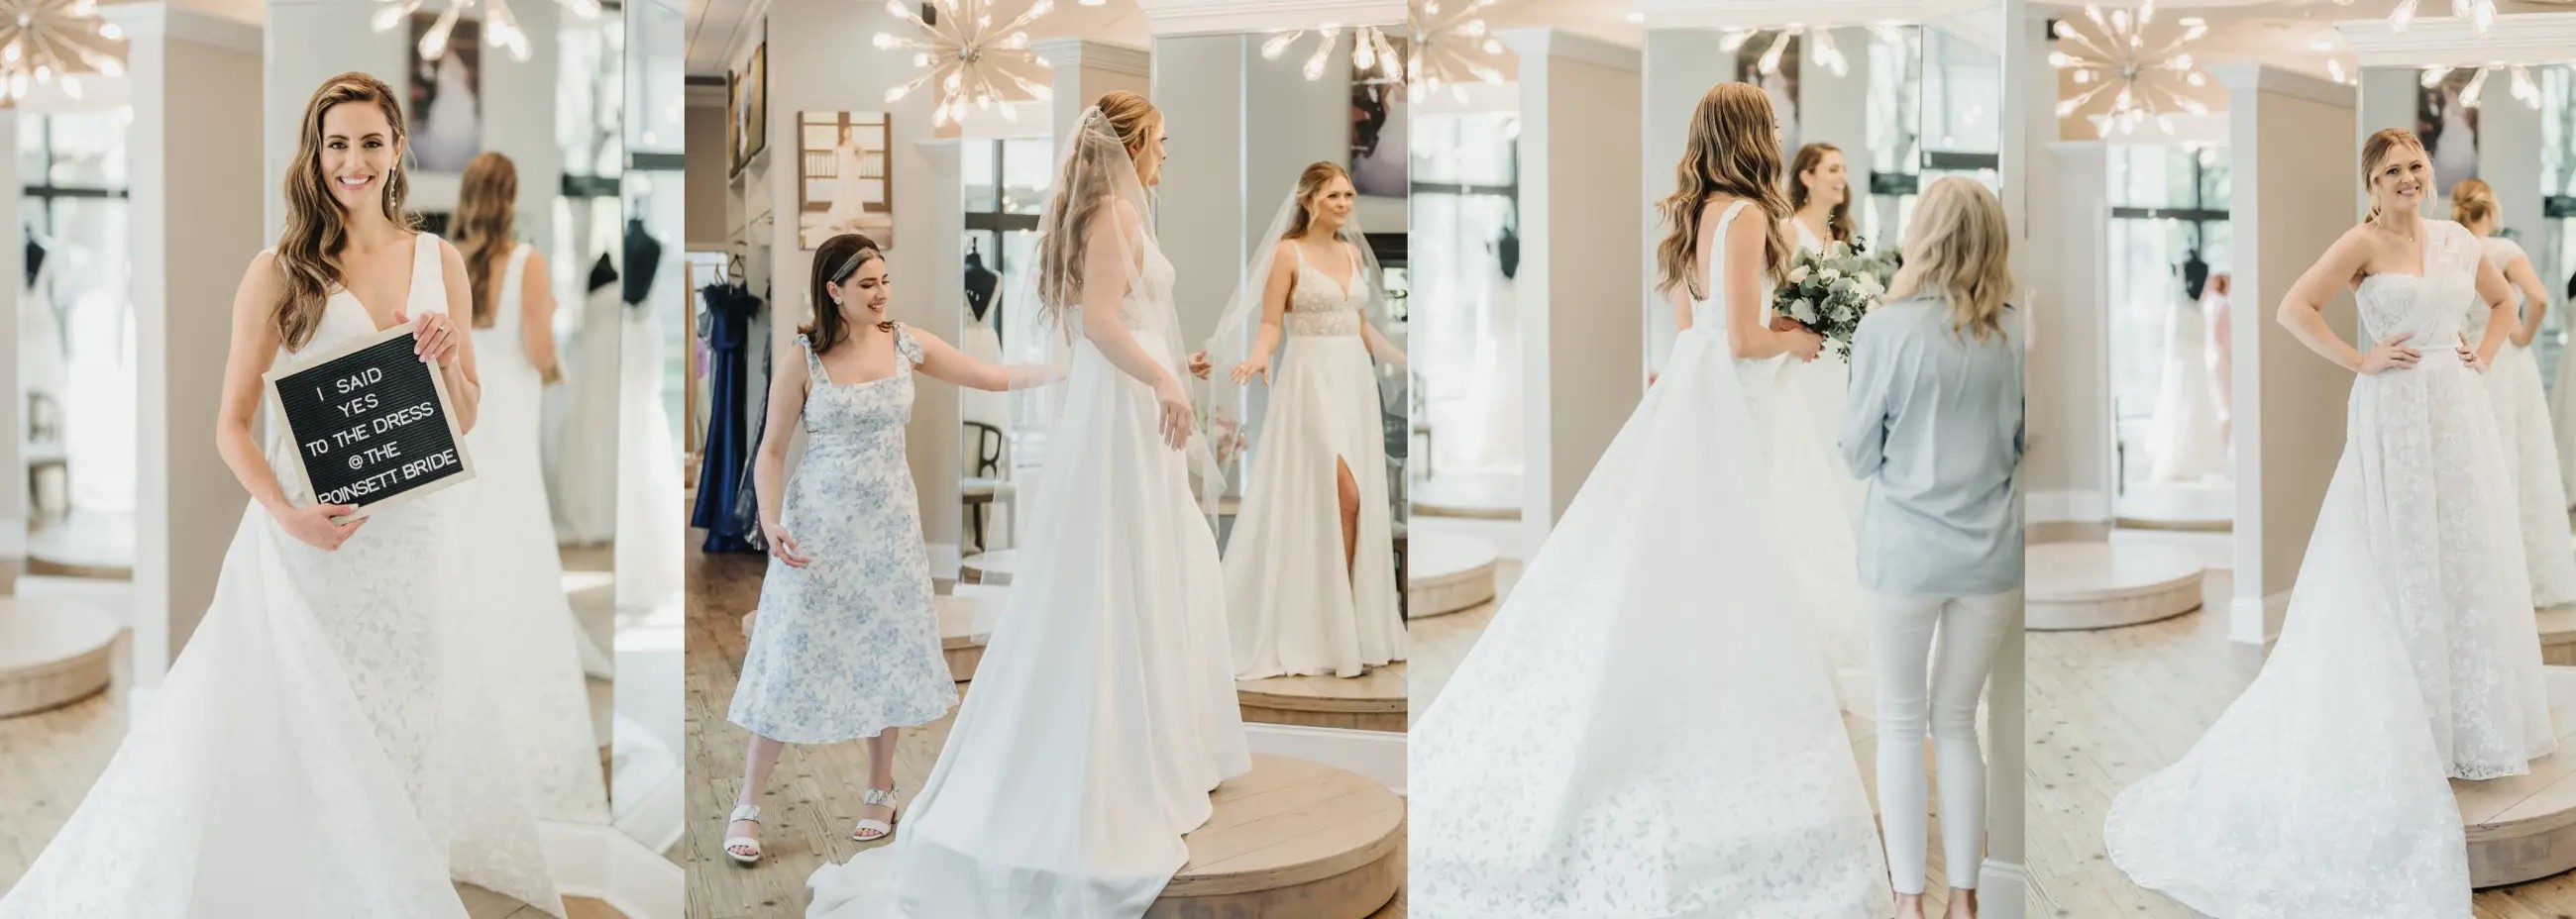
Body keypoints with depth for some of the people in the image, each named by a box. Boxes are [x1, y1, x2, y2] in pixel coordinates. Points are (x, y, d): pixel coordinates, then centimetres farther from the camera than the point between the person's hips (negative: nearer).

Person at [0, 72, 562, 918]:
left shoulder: (440, 261, 6)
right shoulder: (279, 273, -2)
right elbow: (231, 425, -1)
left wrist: (447, 365, -10)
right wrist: (286, 514, -17)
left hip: (414, 532, 3)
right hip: (314, 537, -2)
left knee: (404, 723, 11)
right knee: (289, 729, -1)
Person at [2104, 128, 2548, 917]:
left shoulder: (2457, 239, 10)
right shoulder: (2363, 241, -8)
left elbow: (2503, 300, 25)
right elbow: (2294, 308, -19)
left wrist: (2482, 357, 10)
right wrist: (2359, 360, -16)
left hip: (2460, 412, 6)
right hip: (2396, 414, -6)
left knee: (2470, 560, 11)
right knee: (2399, 571, 0)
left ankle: (2472, 719, 27)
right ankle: (2410, 730, 11)